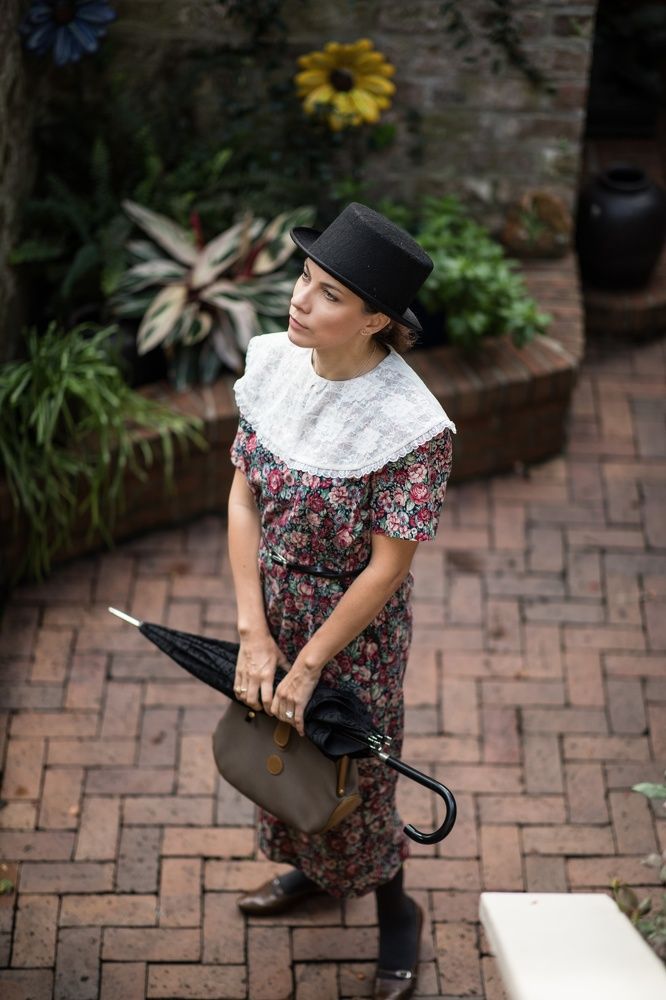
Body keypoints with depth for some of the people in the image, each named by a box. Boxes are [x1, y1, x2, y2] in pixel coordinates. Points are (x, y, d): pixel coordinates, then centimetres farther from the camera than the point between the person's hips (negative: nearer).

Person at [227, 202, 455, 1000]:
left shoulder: (411, 426, -31)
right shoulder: (273, 364, -14)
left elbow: (387, 568, -23)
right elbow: (243, 495, -9)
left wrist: (308, 667, -16)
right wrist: (254, 633, -12)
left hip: (354, 623, -6)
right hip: (271, 602, 6)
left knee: (351, 771, 14)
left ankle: (396, 913, 42)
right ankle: (307, 869, 55)